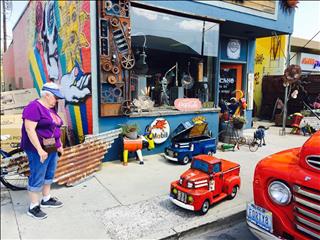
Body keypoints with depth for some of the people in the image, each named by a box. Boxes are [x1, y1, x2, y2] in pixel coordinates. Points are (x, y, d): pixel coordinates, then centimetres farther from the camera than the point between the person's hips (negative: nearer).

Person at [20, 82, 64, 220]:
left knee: (49, 175, 17)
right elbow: (29, 129, -22)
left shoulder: (51, 109, 12)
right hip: (39, 150, -9)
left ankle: (46, 200, 31)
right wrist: (40, 149, -24)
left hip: (52, 149, 9)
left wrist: (59, 145, 18)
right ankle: (33, 207, 12)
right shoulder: (34, 107, -16)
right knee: (37, 178, 0)